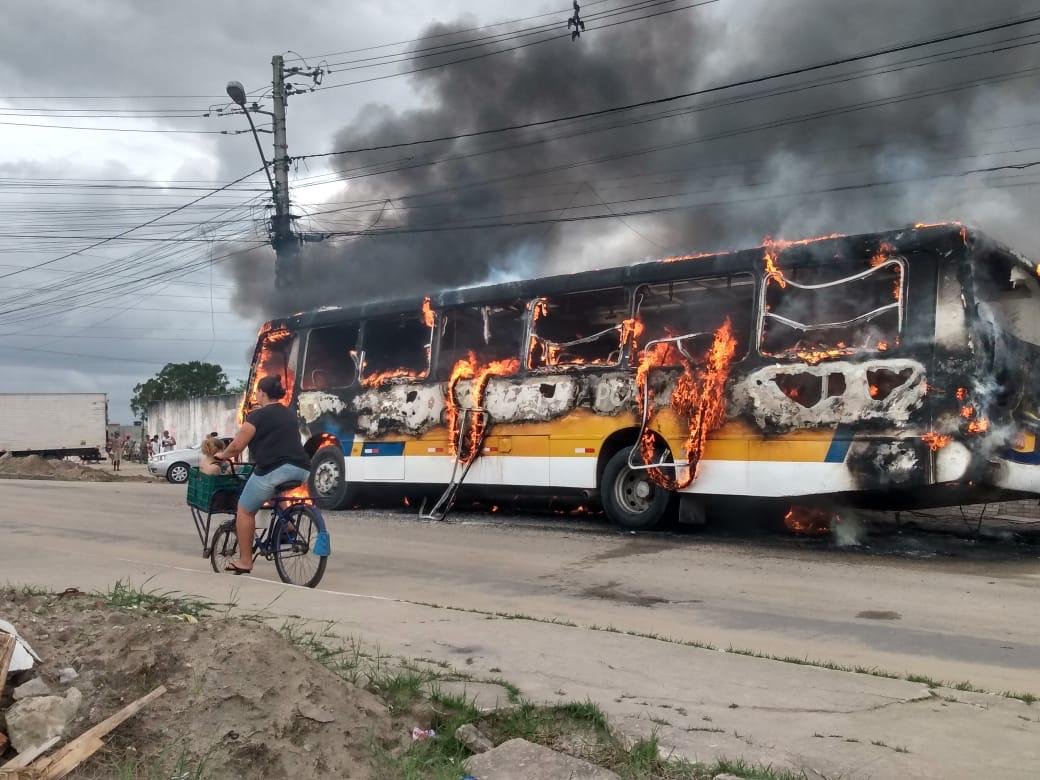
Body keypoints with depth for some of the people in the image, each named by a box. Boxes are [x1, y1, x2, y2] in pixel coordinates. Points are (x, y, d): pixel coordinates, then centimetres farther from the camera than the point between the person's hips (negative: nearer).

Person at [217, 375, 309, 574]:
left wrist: (223, 455, 18)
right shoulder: (290, 415, 22)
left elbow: (238, 445, 0)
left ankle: (245, 561, 12)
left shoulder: (258, 415, 2)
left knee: (245, 511, 11)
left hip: (273, 469, -7)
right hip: (302, 470, 7)